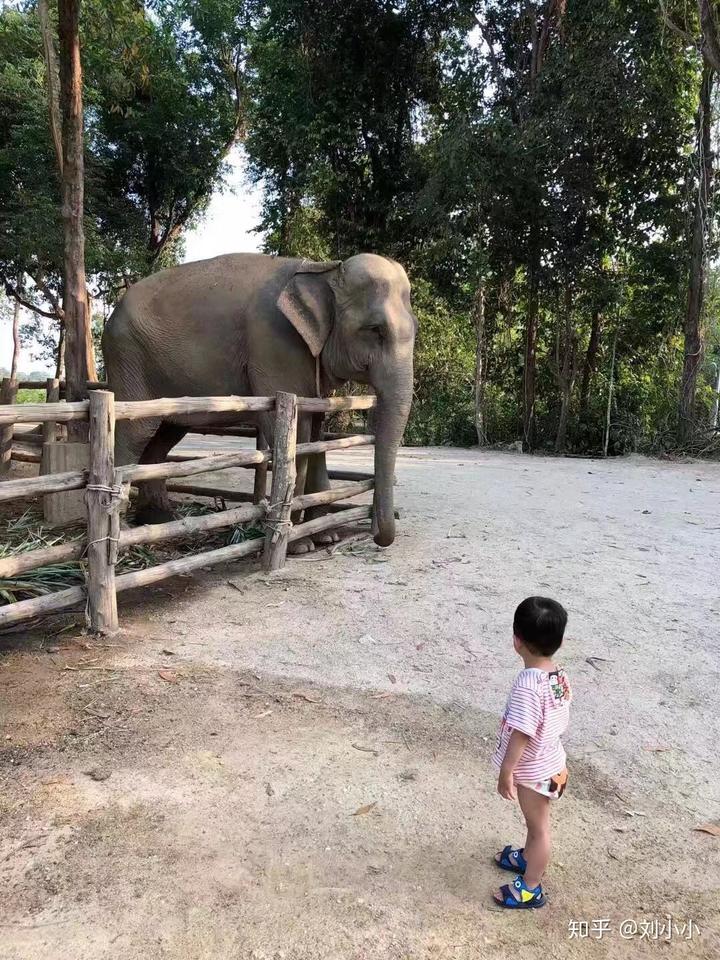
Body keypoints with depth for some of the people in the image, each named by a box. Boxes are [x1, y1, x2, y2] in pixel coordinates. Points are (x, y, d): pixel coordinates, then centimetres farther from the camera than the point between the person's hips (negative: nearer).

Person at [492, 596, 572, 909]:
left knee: (539, 826, 11)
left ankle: (531, 888, 30)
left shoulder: (528, 684, -34)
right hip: (550, 761, 8)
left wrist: (505, 772, -20)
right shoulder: (560, 676, -7)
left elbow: (520, 734, -31)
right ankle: (528, 857, 51)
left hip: (533, 770, -8)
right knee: (535, 821, 29)